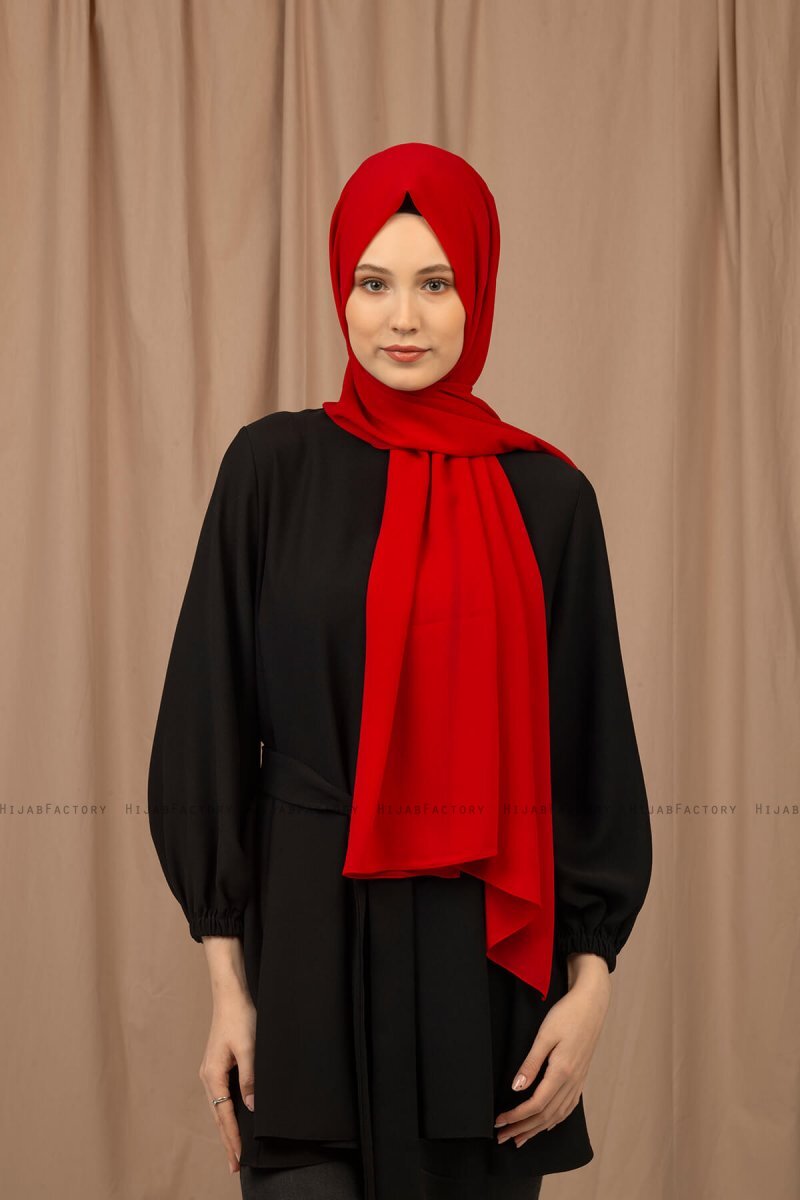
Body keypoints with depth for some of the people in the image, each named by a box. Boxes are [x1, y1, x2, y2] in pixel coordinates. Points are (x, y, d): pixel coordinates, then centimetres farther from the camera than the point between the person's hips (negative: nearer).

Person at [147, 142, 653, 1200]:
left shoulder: (549, 497, 3)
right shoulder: (275, 467, 0)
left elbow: (593, 748, 5)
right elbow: (209, 724, 0)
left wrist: (591, 983, -1)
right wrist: (227, 980, -4)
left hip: (488, 953, 2)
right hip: (311, 940, -1)